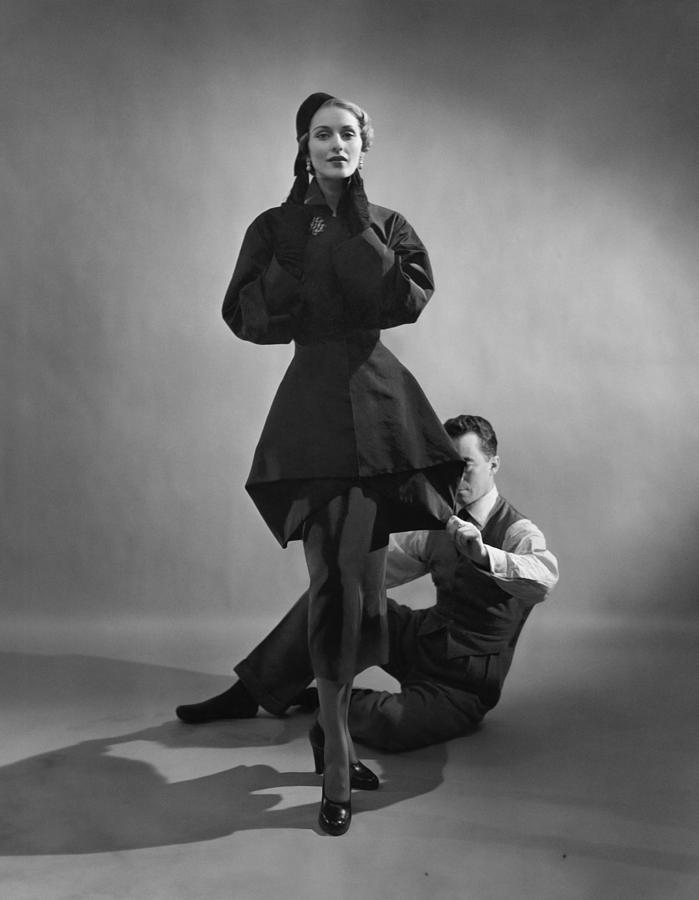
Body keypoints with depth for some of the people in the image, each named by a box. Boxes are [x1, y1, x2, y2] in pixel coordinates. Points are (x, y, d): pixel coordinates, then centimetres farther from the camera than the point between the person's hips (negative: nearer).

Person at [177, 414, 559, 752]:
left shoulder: (517, 533, -17)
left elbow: (544, 579, -39)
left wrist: (482, 553, -53)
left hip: (463, 685, -6)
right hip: (421, 640, 6)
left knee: (389, 723, -35)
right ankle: (246, 696, 1)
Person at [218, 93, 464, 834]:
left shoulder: (387, 225, 12)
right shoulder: (276, 228, 8)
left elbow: (412, 298, -6)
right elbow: (245, 314, -5)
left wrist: (352, 231, -7)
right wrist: (301, 245, -9)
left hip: (378, 403, 3)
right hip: (314, 403, -2)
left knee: (360, 577, 4)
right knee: (335, 578, -7)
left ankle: (331, 725, 24)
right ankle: (337, 758, 2)